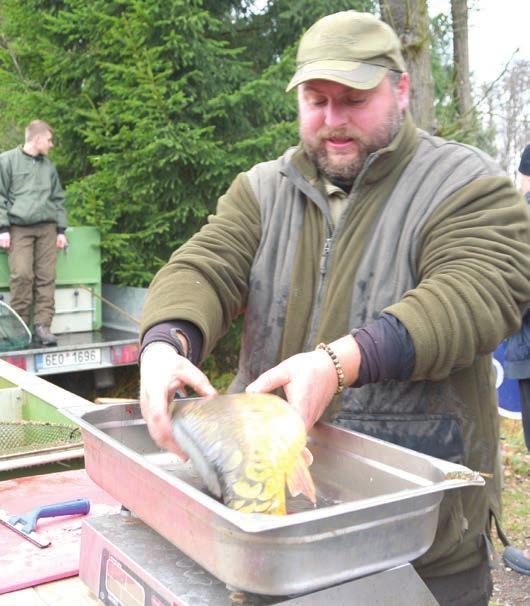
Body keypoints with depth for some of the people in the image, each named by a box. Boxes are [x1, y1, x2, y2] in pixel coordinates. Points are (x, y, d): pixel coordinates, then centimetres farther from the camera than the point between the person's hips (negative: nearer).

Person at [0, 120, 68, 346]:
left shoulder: (49, 167, 18)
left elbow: (58, 200, 21)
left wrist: (61, 230, 12)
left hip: (47, 228, 4)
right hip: (19, 228, -4)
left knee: (46, 277, -3)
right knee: (21, 275, -13)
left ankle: (42, 326, 0)